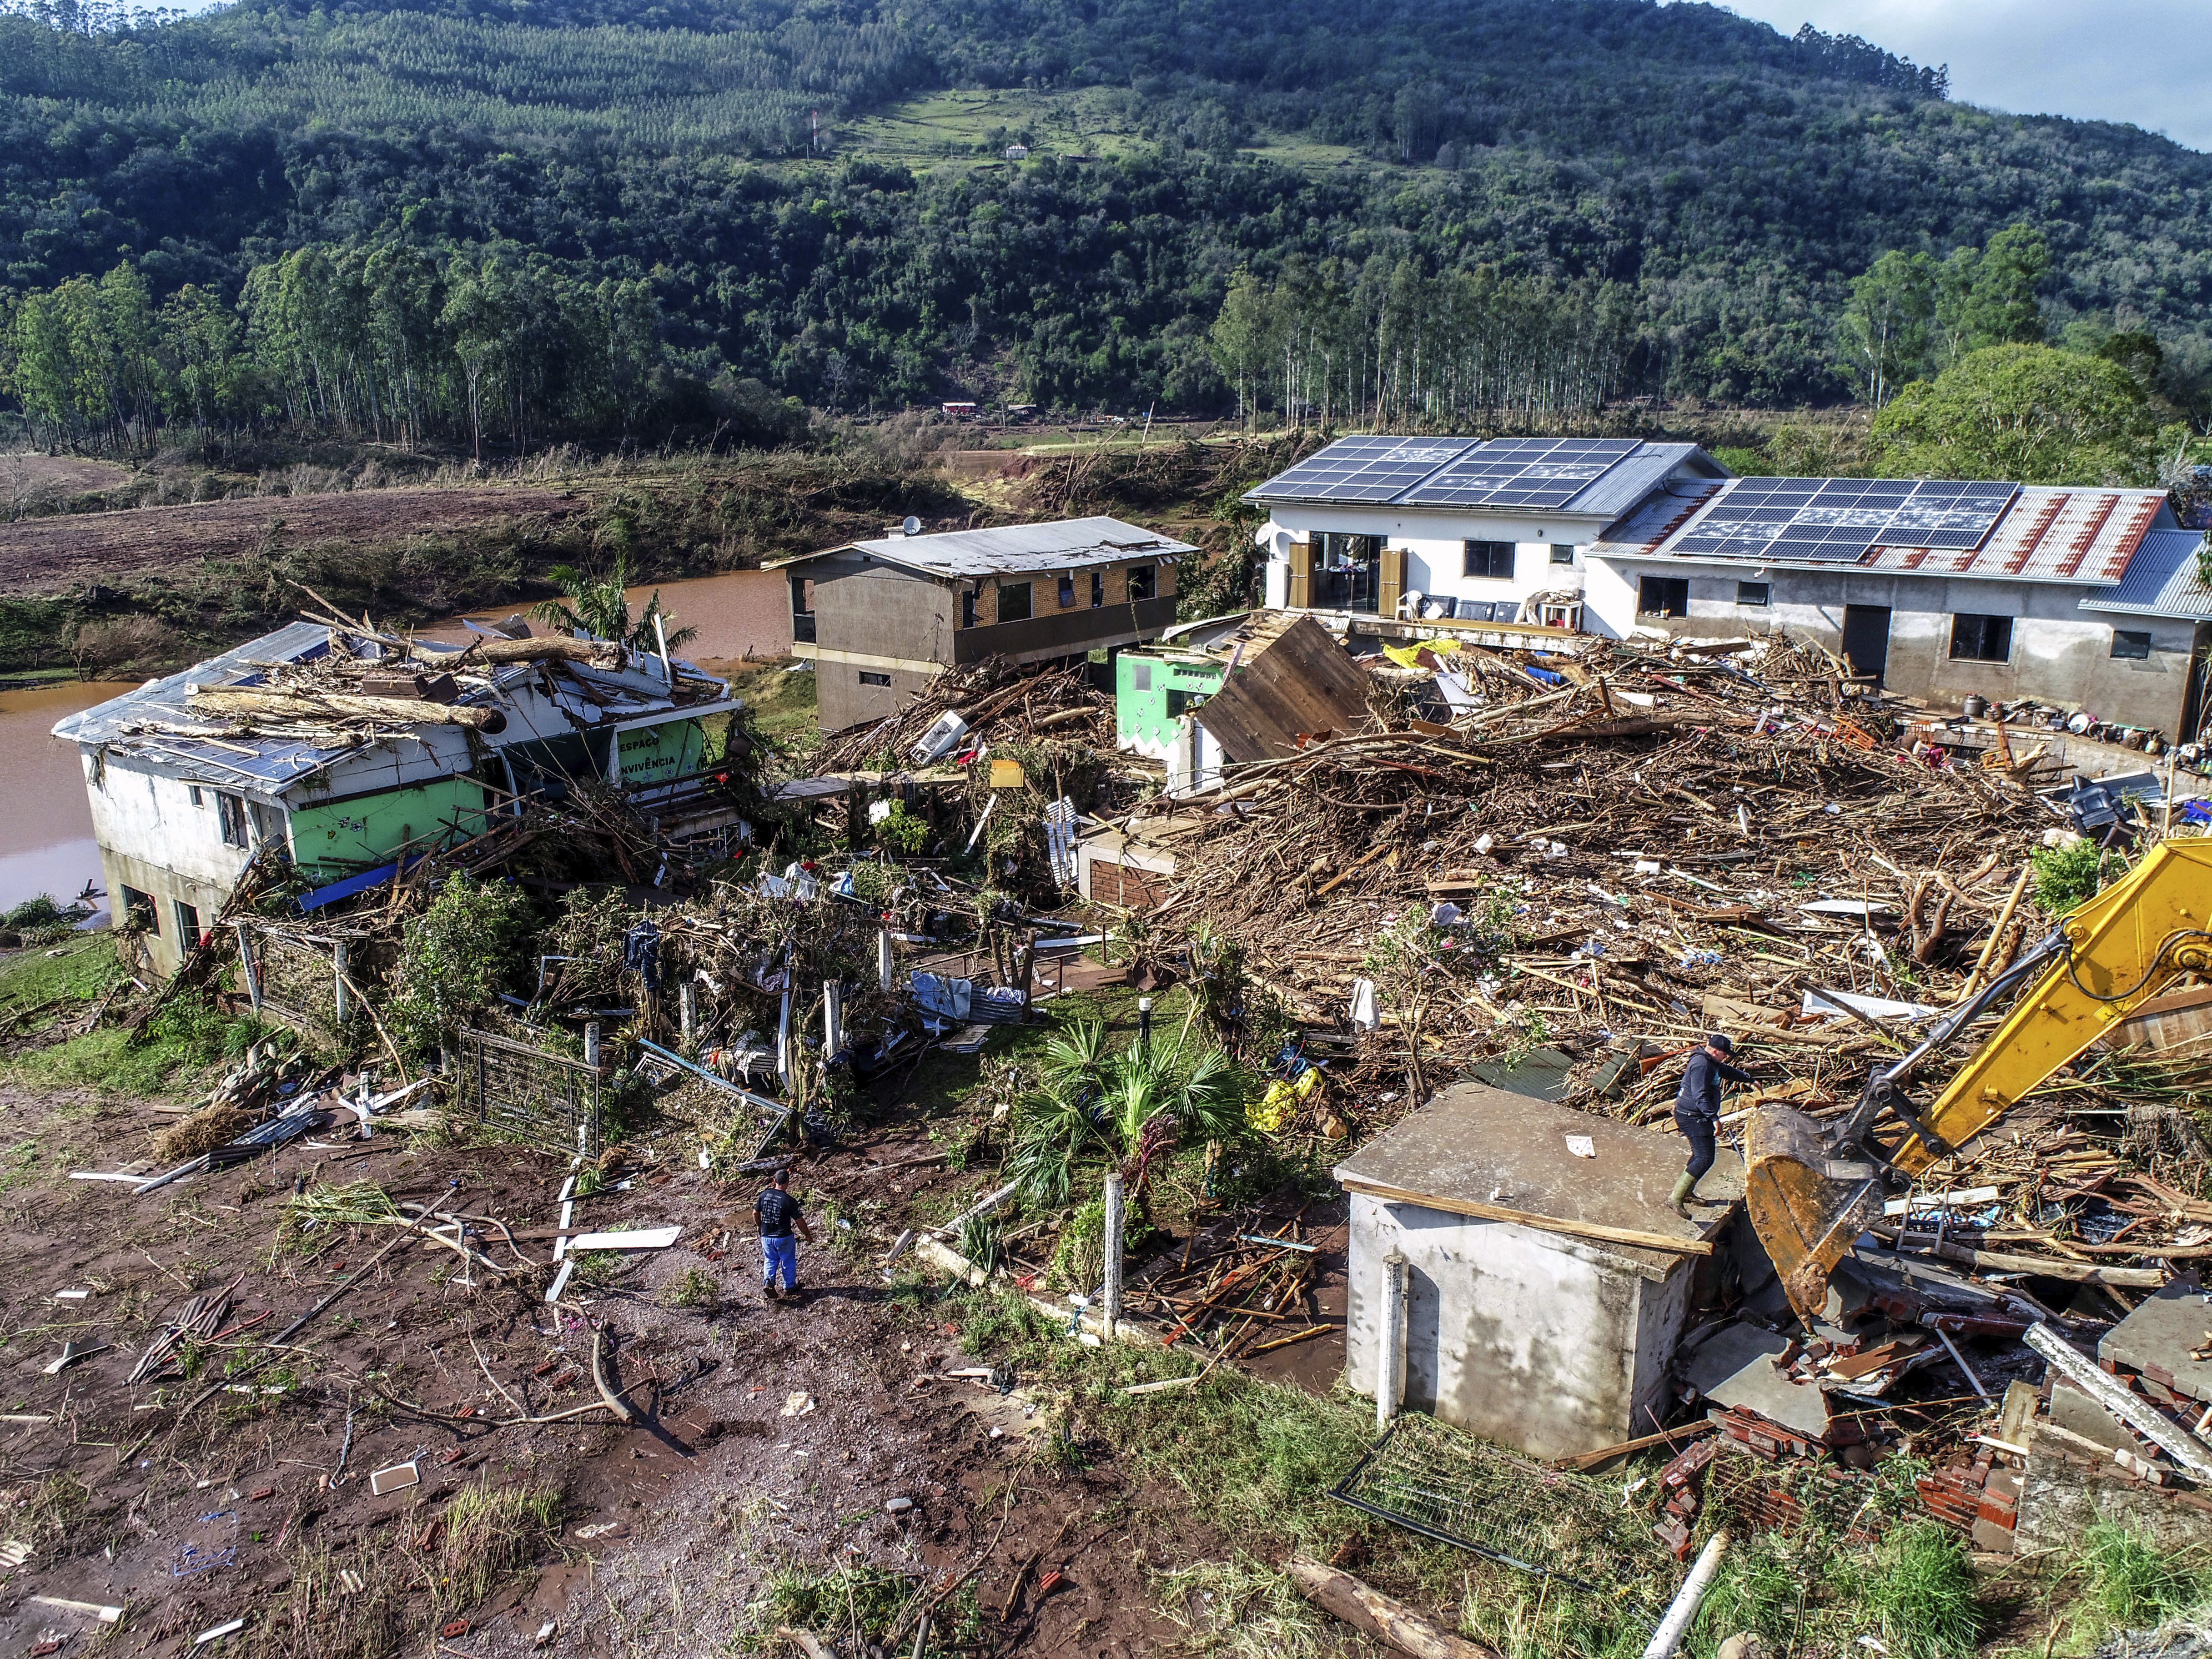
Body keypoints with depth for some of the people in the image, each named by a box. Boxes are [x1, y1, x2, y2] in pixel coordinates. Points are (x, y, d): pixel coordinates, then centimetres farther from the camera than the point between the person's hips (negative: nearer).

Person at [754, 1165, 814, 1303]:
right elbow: (799, 1221, -14)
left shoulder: (764, 1195, -8)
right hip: (784, 1237, -3)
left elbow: (756, 1214, 4)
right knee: (788, 1262, 17)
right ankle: (790, 1287, 28)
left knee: (770, 1260, 22)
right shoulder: (790, 1201, -20)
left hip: (766, 1236, 3)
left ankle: (768, 1281, 1)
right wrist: (808, 1235, 1)